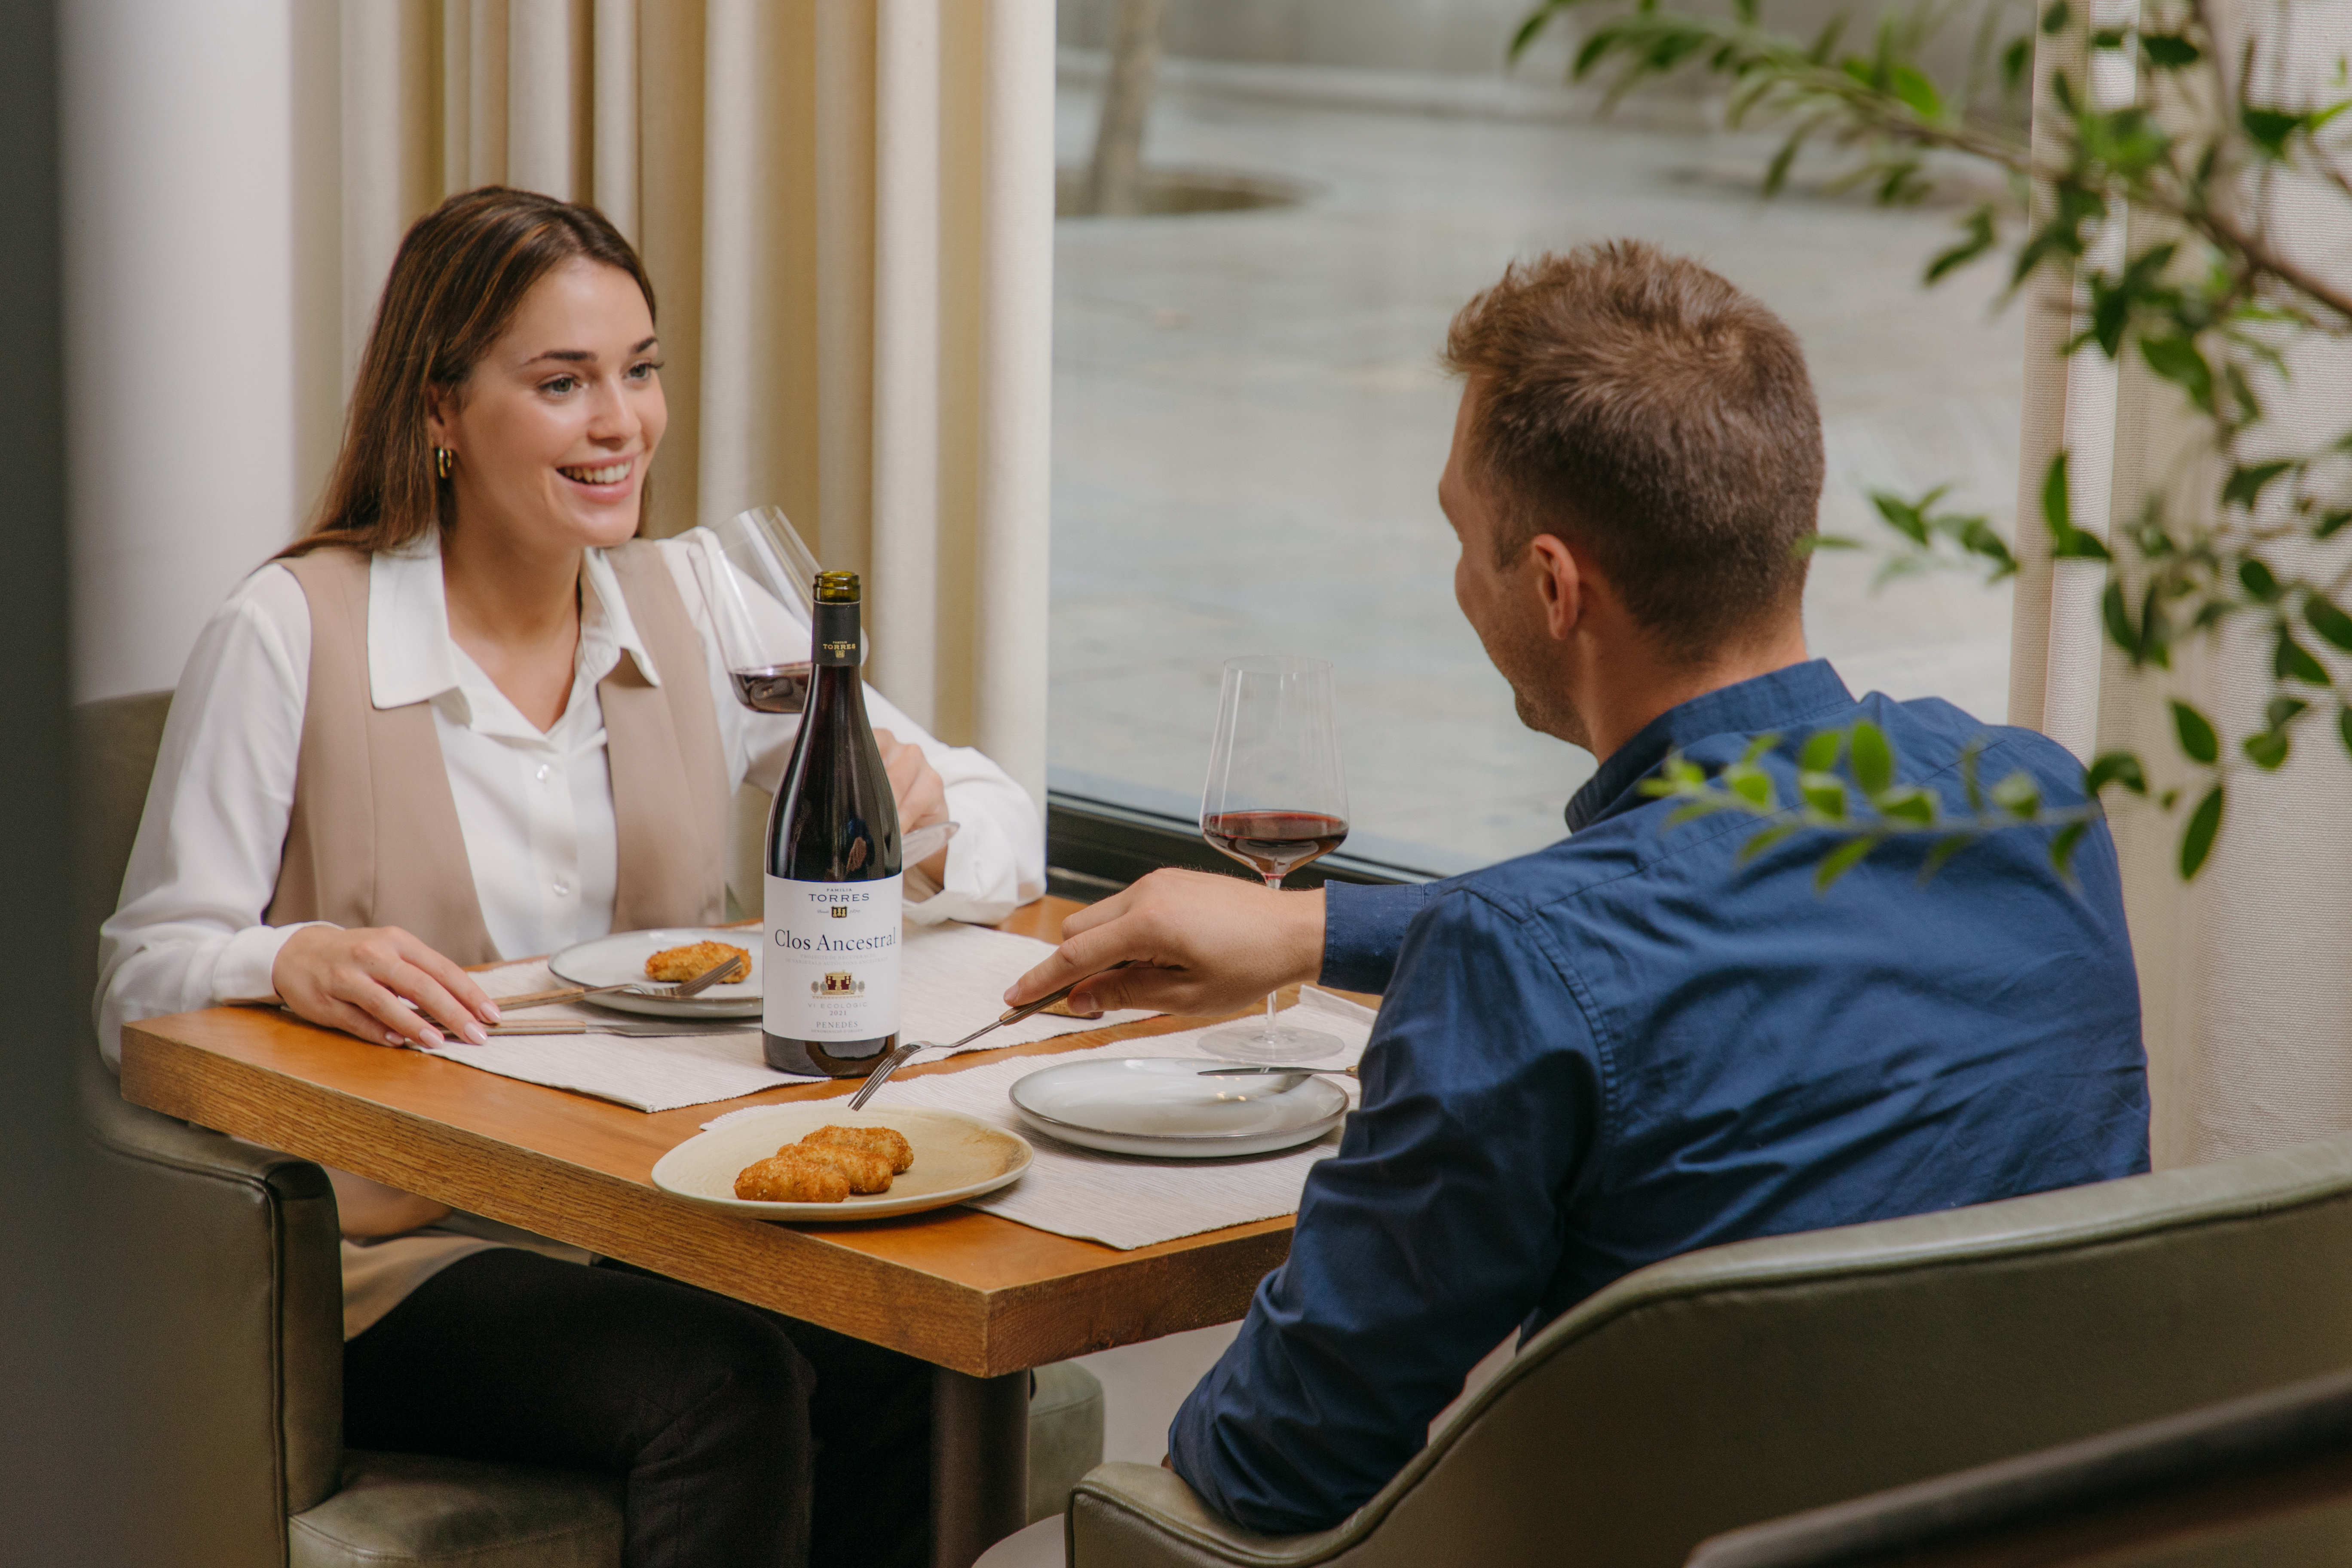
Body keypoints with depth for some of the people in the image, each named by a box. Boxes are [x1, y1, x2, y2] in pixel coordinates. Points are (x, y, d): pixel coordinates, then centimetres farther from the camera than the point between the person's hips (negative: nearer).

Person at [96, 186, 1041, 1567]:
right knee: (724, 1384, -32)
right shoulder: (294, 634, -5)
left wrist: (920, 820, -16)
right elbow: (142, 985, -4)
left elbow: (1007, 829, 8)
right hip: (397, 1255, -4)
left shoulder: (692, 606, 9)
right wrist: (294, 961, -26)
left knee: (911, 1364, -27)